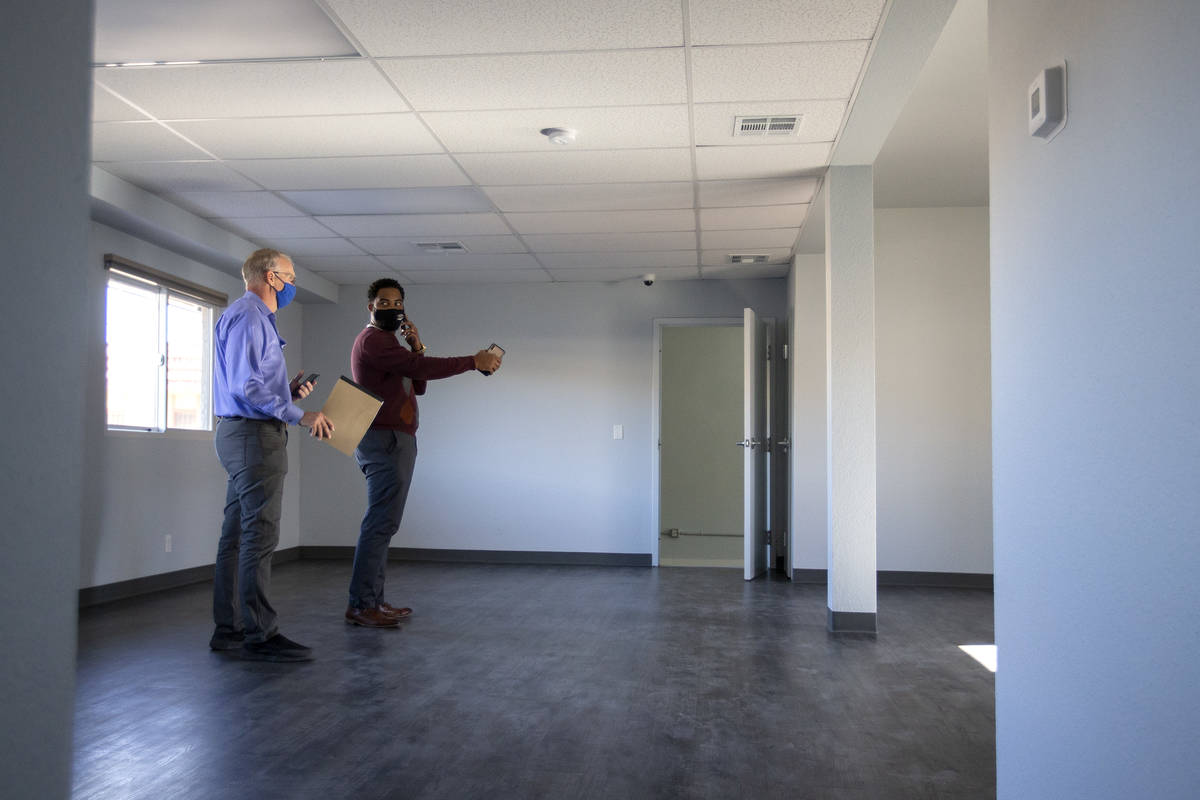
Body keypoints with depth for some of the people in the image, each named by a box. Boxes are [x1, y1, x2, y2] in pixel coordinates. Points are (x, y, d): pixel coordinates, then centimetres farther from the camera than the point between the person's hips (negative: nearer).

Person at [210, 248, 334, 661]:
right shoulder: (247, 316, -11)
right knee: (259, 535, -9)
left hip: (241, 434, 11)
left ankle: (229, 628, 18)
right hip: (254, 434, -11)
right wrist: (298, 414, -19)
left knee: (238, 535, 11)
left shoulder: (257, 318, 23)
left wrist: (288, 391, 10)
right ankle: (259, 635, -6)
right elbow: (244, 386, -20)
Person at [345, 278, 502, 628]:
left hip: (393, 440, 11)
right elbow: (420, 368, -22)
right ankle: (360, 605, -12)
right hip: (385, 439, -11)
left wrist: (416, 348, 3)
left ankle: (372, 600, 13)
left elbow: (417, 385, 17)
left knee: (382, 523, 10)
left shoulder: (388, 344, 24)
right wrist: (474, 361, -21)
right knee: (381, 522, -13)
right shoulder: (373, 340, -9)